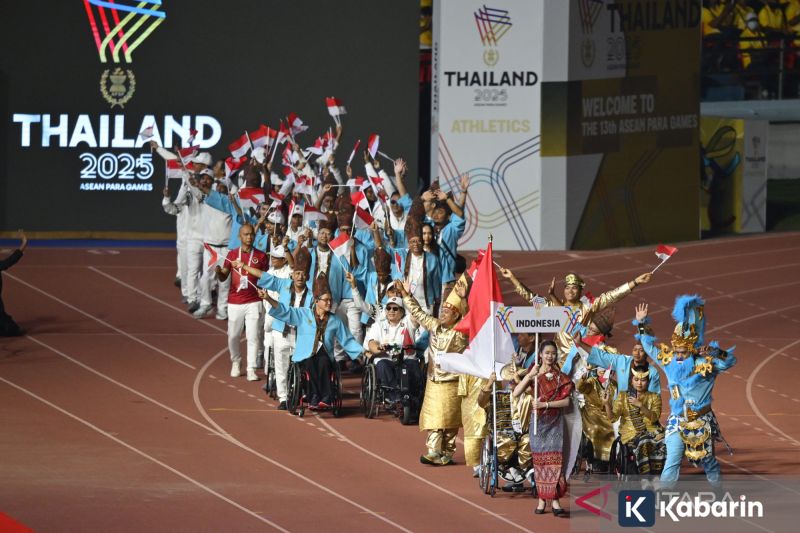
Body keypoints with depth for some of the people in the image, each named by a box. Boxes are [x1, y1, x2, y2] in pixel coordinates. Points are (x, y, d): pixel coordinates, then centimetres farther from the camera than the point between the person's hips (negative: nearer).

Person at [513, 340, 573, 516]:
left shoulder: (560, 377, 3)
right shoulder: (533, 375, 4)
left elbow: (566, 401, -4)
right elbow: (516, 393, -9)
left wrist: (546, 404, -15)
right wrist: (530, 375, -19)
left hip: (555, 421, -1)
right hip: (538, 421, 1)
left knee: (555, 459, -7)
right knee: (539, 460, 1)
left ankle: (554, 500, -10)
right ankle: (541, 499, 5)